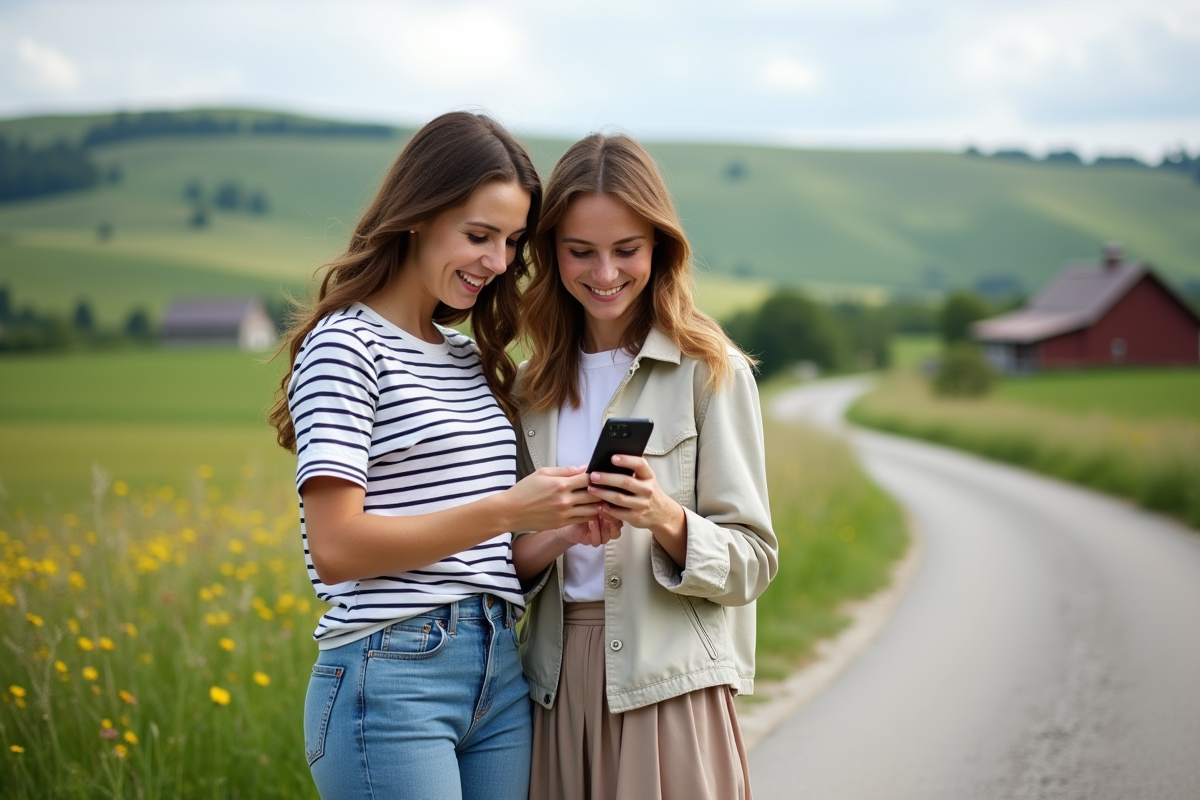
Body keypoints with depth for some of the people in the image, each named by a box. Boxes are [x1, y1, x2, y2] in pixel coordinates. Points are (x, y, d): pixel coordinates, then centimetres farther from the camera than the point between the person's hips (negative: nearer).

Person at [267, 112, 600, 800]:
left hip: (501, 674, 7)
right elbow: (335, 548, -15)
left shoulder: (474, 360, 18)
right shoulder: (346, 344, -6)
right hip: (393, 680, -7)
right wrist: (503, 511, -19)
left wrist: (558, 529, -3)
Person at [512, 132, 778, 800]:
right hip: (560, 684, 4)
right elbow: (511, 559, 10)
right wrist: (562, 535, -11)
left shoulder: (711, 371, -2)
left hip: (671, 687, -4)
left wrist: (666, 519, -22)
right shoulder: (536, 383, 10)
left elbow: (753, 560, -4)